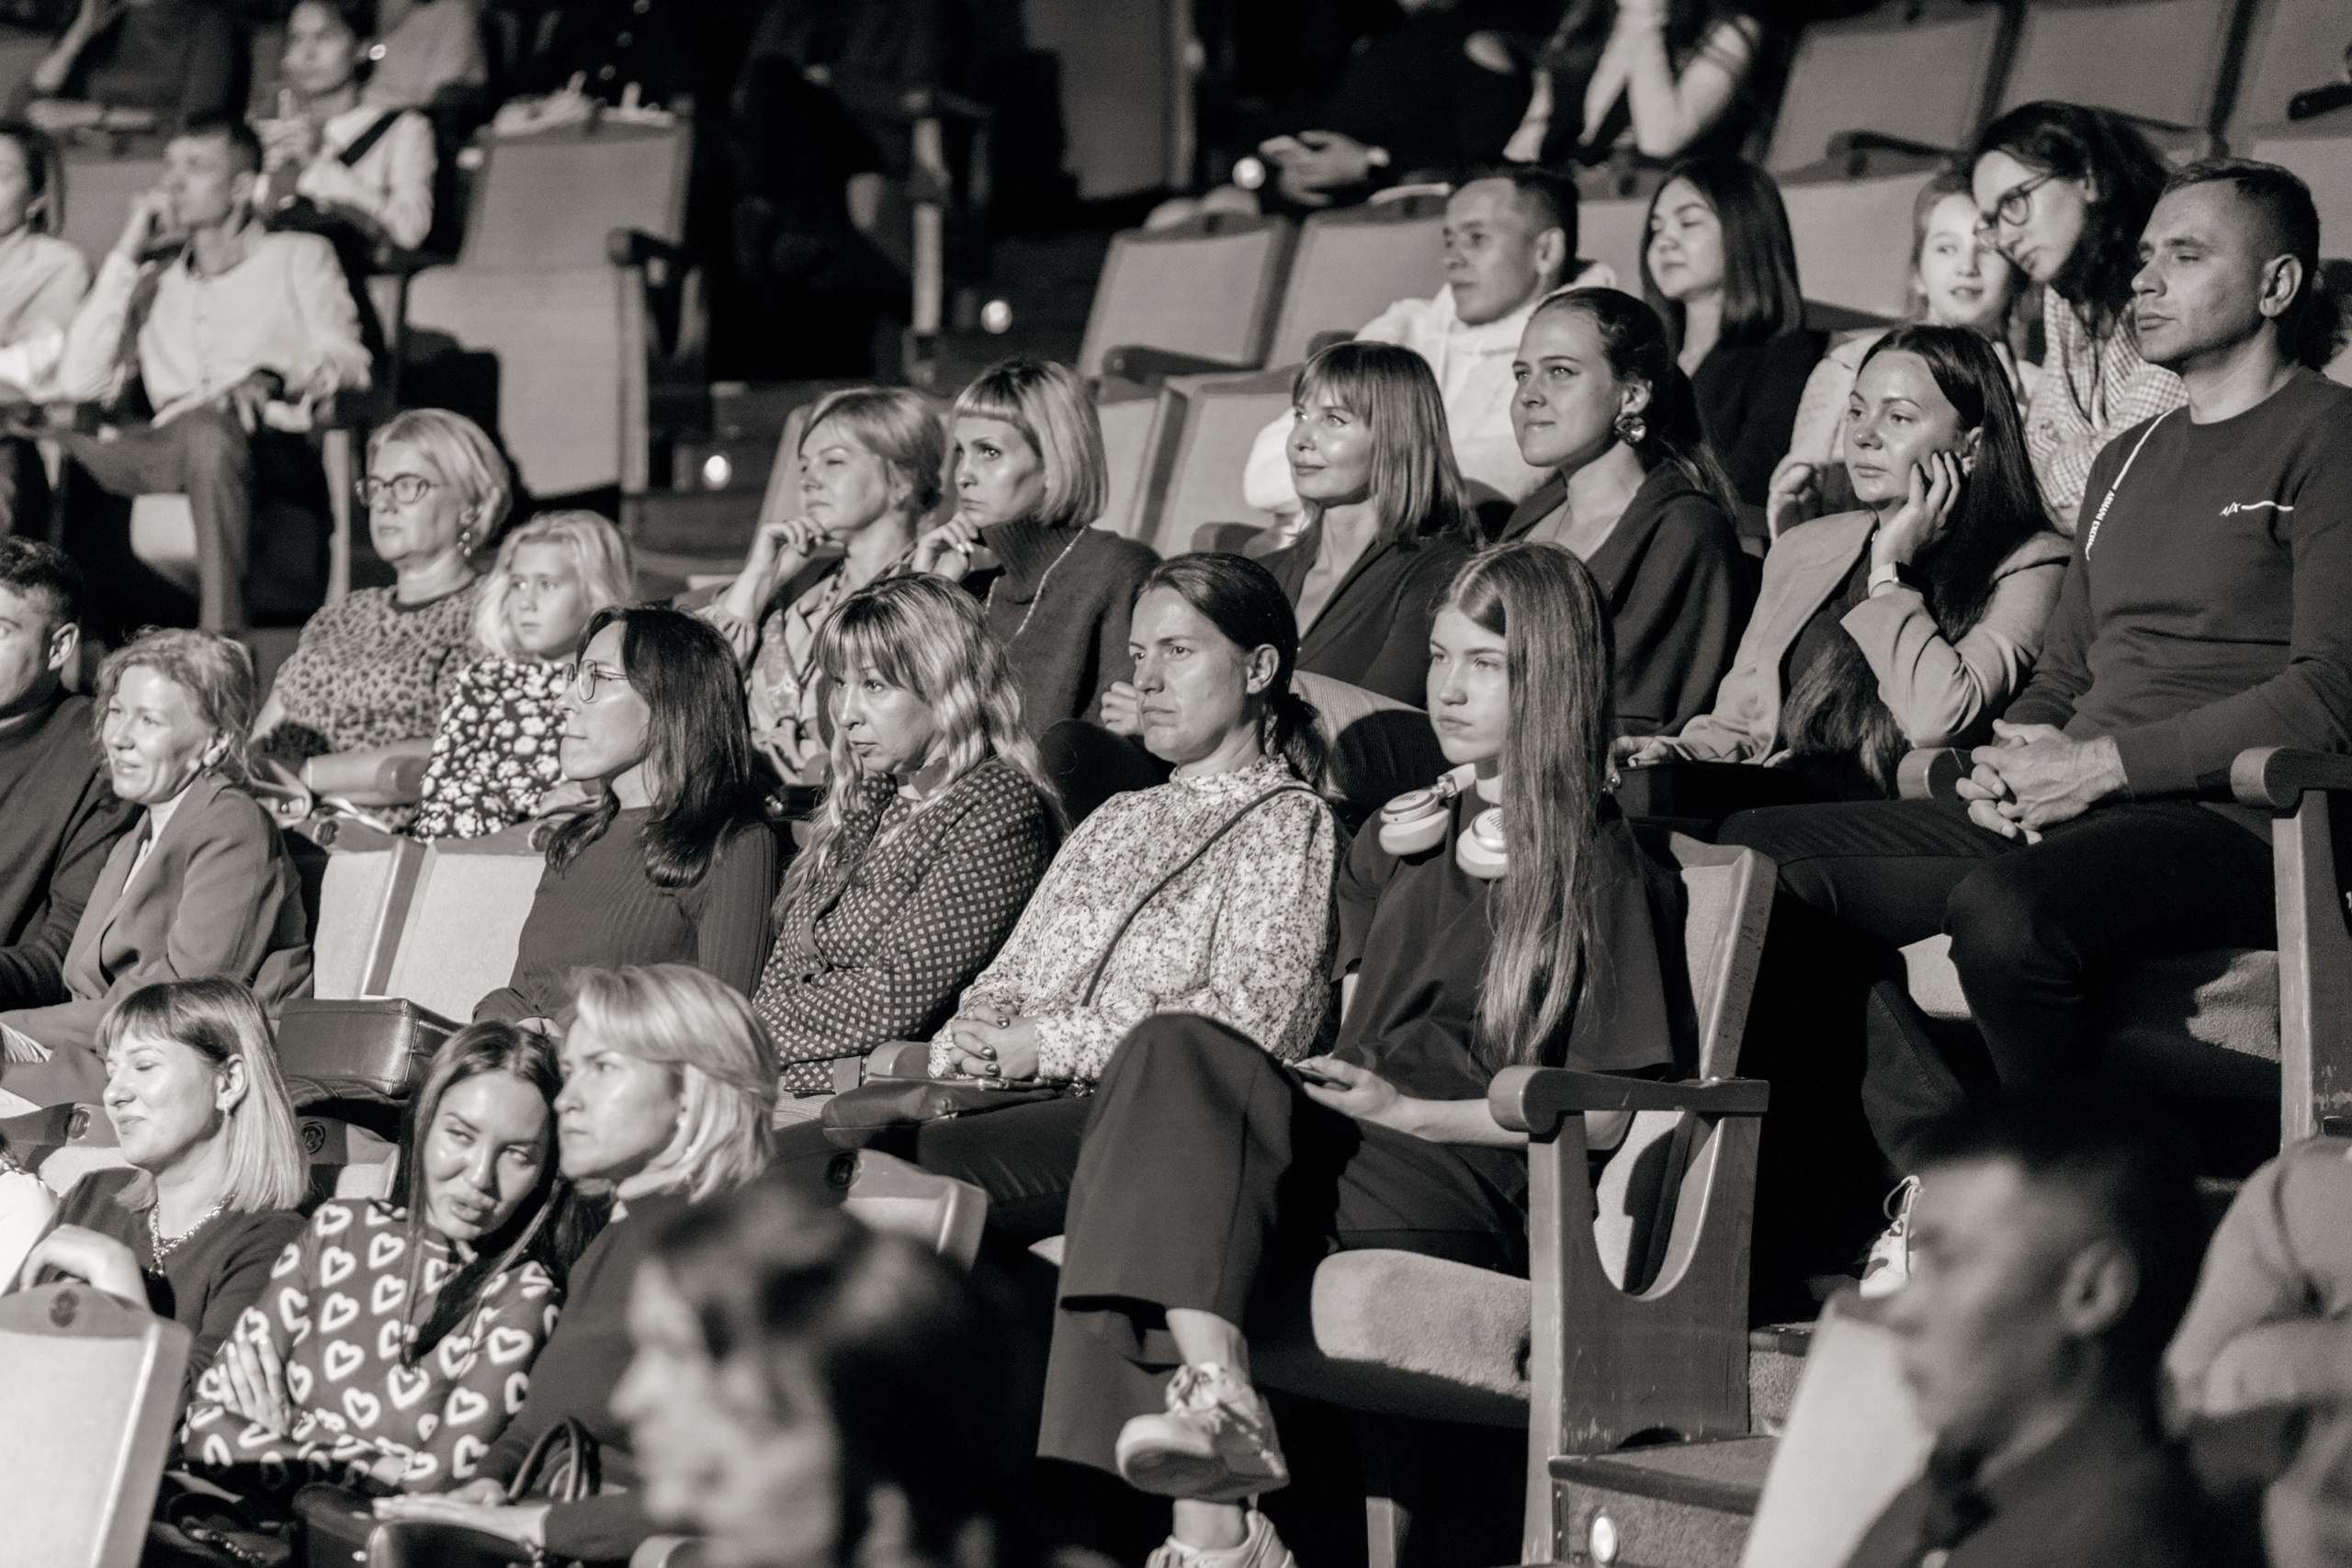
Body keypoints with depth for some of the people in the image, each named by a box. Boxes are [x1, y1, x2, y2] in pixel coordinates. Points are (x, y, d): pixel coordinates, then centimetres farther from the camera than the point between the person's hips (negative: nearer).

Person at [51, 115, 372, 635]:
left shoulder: (297, 258, 20)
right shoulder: (153, 282, 30)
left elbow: (346, 363, 4)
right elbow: (80, 382, 14)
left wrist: (272, 382, -18)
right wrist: (127, 254, 15)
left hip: (274, 452, -4)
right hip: (165, 451, 4)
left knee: (207, 430, -41)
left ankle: (221, 643, -48)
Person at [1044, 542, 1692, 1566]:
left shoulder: (1602, 874, 6)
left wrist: (1408, 1109, -9)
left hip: (1471, 1189, -6)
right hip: (1348, 1152, 6)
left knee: (1176, 1061, -28)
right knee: (1180, 1053, -27)